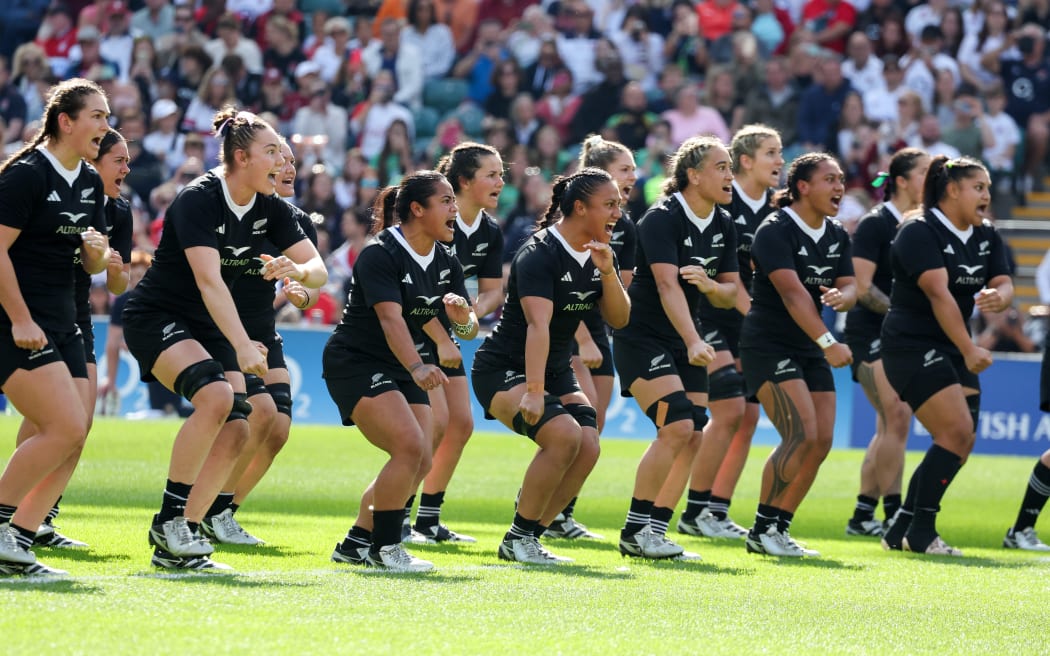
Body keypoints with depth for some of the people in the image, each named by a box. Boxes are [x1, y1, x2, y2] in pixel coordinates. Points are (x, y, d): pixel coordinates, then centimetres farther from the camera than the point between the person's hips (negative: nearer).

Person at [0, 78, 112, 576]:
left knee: (73, 438, 0)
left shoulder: (90, 184, 13)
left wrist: (97, 250, -5)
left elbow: (93, 267, 19)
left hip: (61, 325, 9)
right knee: (65, 427, -18)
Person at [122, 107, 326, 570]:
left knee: (236, 430, -8)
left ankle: (175, 546, -2)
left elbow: (318, 270, -3)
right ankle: (169, 518, -19)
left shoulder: (270, 209, -1)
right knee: (216, 396, -30)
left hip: (209, 326, 8)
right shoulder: (198, 199, -22)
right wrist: (243, 346, -40)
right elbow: (209, 281, -31)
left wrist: (298, 270, -28)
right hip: (156, 318, -8)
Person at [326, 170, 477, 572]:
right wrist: (417, 367, -46)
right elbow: (390, 317, -32)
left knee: (420, 462, 1)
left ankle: (356, 544, 14)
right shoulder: (380, 254, -19)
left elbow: (469, 329, 4)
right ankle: (384, 547, -12)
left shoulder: (445, 263, 5)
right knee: (410, 446, -23)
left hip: (401, 369, 8)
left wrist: (462, 316, -21)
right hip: (354, 362, -8)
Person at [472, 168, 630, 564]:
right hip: (503, 369, -8)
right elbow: (538, 325, -32)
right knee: (564, 434, -29)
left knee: (588, 445, -16)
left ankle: (528, 539, -4)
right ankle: (518, 538, -15)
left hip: (556, 371, 8)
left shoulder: (599, 255, 4)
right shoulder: (540, 254, -21)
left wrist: (608, 272, -16)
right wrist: (534, 392, -41)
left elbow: (618, 319, 2)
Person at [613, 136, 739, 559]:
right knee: (677, 425, -20)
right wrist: (693, 341, -41)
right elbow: (667, 285, -29)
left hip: (686, 342, 8)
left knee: (692, 438, -1)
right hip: (641, 338, -8)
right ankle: (634, 531, -12)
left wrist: (711, 285, -15)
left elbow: (730, 294, 9)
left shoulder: (723, 226, 5)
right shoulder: (662, 219, -18)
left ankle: (655, 531, 7)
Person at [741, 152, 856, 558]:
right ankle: (762, 529, -9)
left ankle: (779, 528, 10)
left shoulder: (837, 237, 10)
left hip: (809, 350, 8)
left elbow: (850, 287, 5)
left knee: (822, 441, 0)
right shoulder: (775, 231, -16)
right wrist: (828, 343, -34)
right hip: (768, 346, -8)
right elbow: (792, 292, -26)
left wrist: (841, 296, -22)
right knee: (801, 435, -19)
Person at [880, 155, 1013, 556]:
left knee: (961, 442, 3)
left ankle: (901, 531, 14)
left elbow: (1005, 285, 0)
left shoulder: (987, 237, 10)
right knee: (956, 431, -18)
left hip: (953, 350, 8)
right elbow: (939, 294, -24)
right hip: (911, 346, -8)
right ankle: (920, 532, -10)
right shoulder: (919, 233, -15)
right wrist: (969, 351, -32)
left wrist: (998, 296, -26)